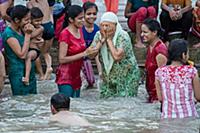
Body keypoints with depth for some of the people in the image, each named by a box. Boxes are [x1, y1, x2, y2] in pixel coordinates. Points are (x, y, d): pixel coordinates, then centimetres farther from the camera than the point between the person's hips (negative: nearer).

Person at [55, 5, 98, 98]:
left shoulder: (80, 31, 7)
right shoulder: (65, 34, -16)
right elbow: (62, 59, -19)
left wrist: (89, 51, 2)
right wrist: (84, 53, -20)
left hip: (76, 75, 8)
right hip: (66, 77, -8)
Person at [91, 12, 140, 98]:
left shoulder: (123, 36, -18)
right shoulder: (98, 35, -2)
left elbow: (117, 56, -31)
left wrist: (109, 39, -23)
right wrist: (102, 40, -18)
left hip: (127, 77, -5)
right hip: (108, 78, 5)